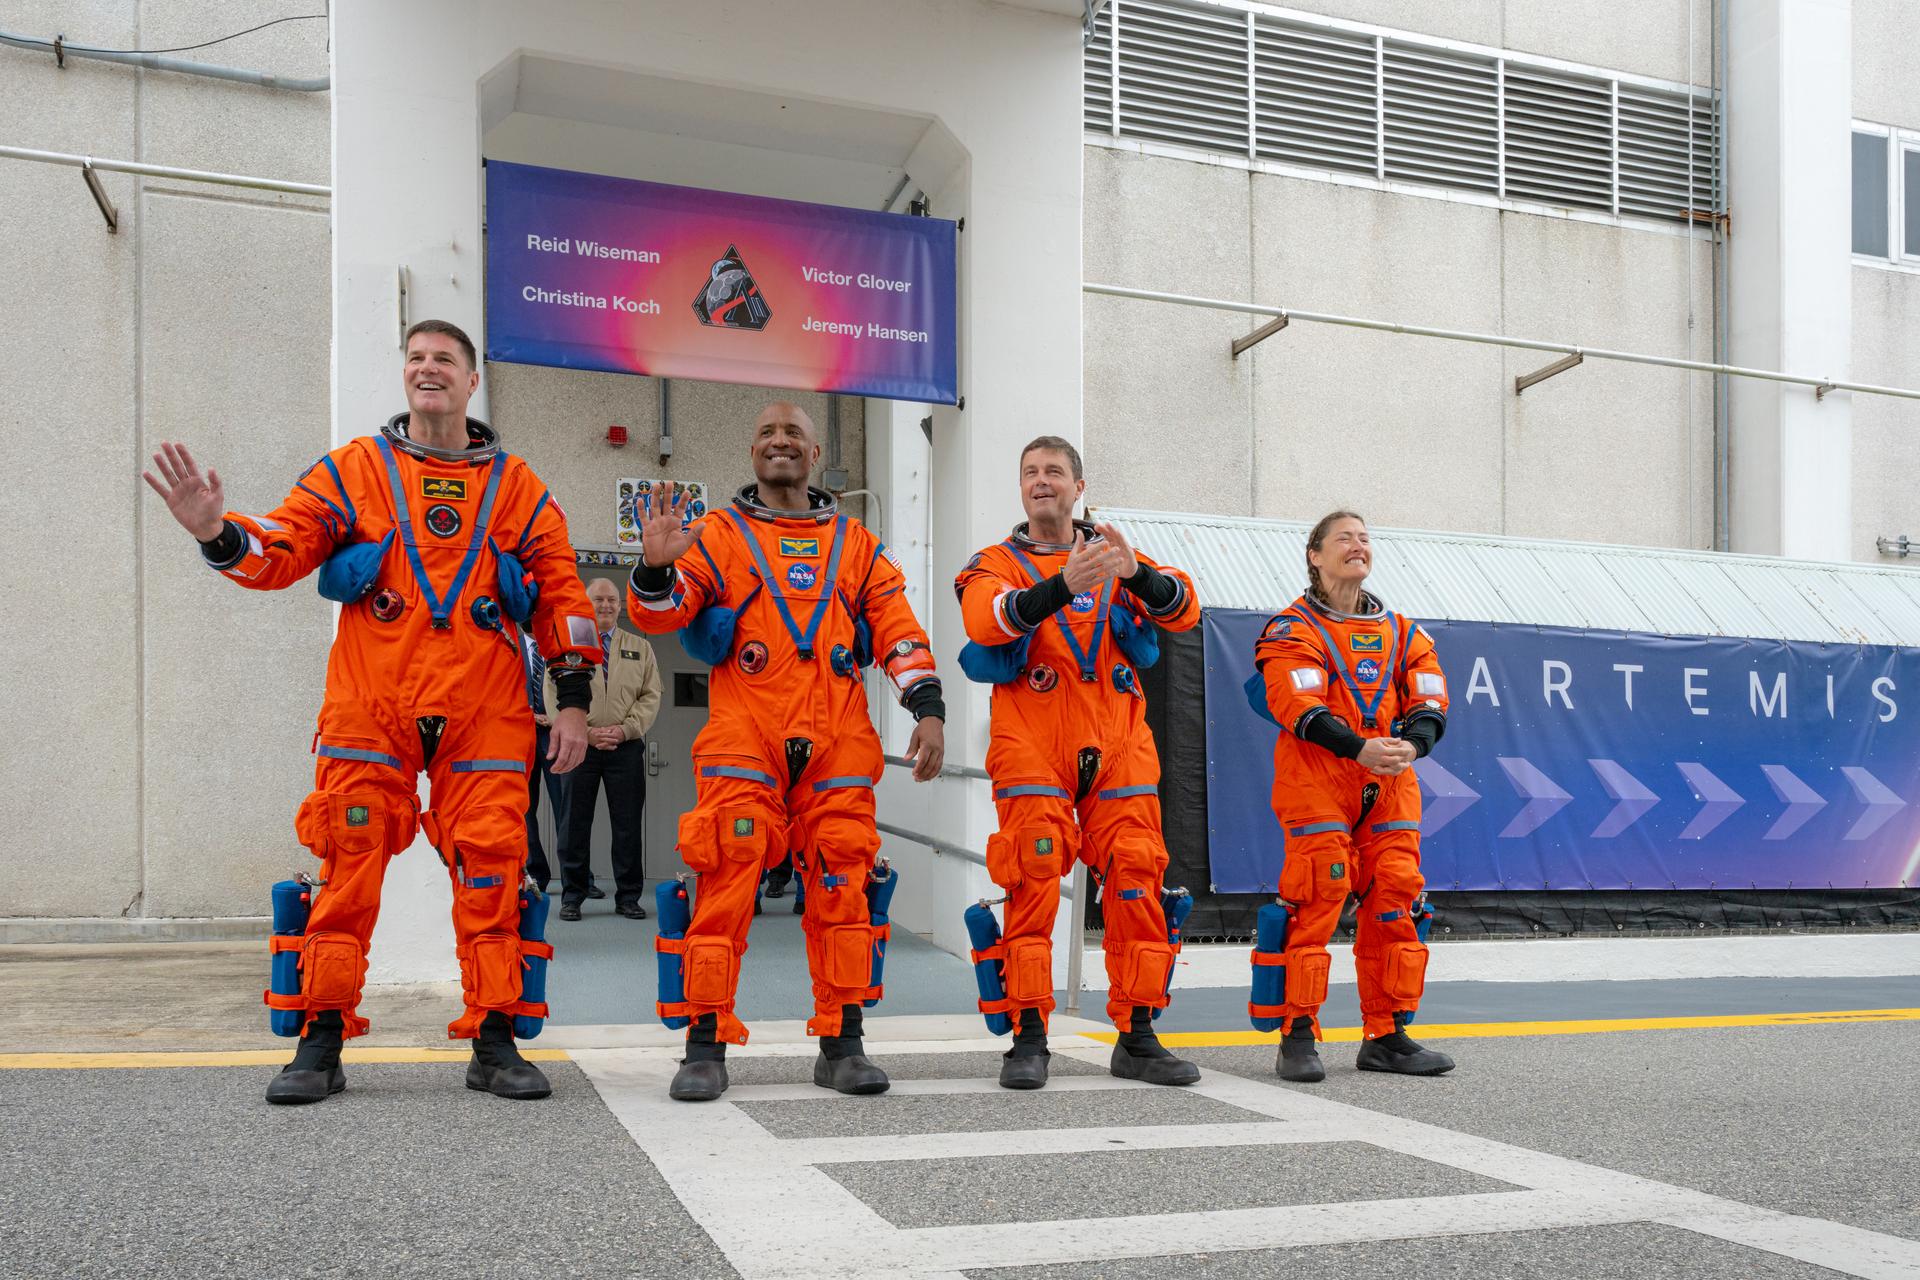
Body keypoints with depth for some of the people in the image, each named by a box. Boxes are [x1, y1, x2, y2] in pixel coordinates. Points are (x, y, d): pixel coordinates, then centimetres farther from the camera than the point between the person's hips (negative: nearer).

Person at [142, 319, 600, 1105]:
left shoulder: (515, 485, 11)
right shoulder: (356, 468, 9)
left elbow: (561, 592, 10)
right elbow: (281, 550, 2)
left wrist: (574, 700, 4)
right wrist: (218, 532, -20)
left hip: (484, 715, 1)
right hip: (369, 709, 0)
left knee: (491, 871, 1)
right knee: (348, 870, -1)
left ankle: (495, 1042, 10)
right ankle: (321, 1044, 10)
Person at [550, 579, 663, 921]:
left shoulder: (640, 648, 14)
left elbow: (651, 697, 6)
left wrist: (624, 729, -9)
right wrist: (585, 732, -11)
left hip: (626, 747, 1)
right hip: (579, 745, -1)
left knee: (627, 824, 2)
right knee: (575, 822, 2)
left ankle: (628, 896, 10)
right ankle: (572, 896, 11)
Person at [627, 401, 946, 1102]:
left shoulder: (856, 544, 18)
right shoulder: (716, 534, 11)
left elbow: (898, 631, 13)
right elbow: (661, 613, 1)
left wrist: (927, 708, 0)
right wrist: (656, 568, -21)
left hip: (837, 748, 2)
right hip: (742, 742, -2)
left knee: (842, 888, 1)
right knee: (726, 886, -9)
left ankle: (841, 1044, 11)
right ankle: (706, 1045, -1)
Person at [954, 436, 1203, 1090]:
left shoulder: (1114, 557, 14)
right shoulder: (998, 563, 8)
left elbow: (1182, 611, -2)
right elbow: (984, 619, -16)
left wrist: (1137, 575, -23)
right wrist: (1063, 586, -32)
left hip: (1119, 750, 2)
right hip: (1032, 751, -2)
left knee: (1137, 882, 0)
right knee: (1034, 886, -9)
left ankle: (1137, 1037, 9)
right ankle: (1028, 1038, 0)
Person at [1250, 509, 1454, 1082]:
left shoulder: (1400, 632, 18)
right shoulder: (1293, 629, 1)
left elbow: (1429, 701, 9)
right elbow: (1297, 706, -12)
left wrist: (1412, 744, -13)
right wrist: (1359, 748, -25)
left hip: (1390, 785, 5)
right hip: (1316, 782, -5)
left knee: (1394, 900, 4)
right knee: (1316, 902, -11)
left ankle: (1386, 1037, 15)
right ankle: (1299, 1036, -1)